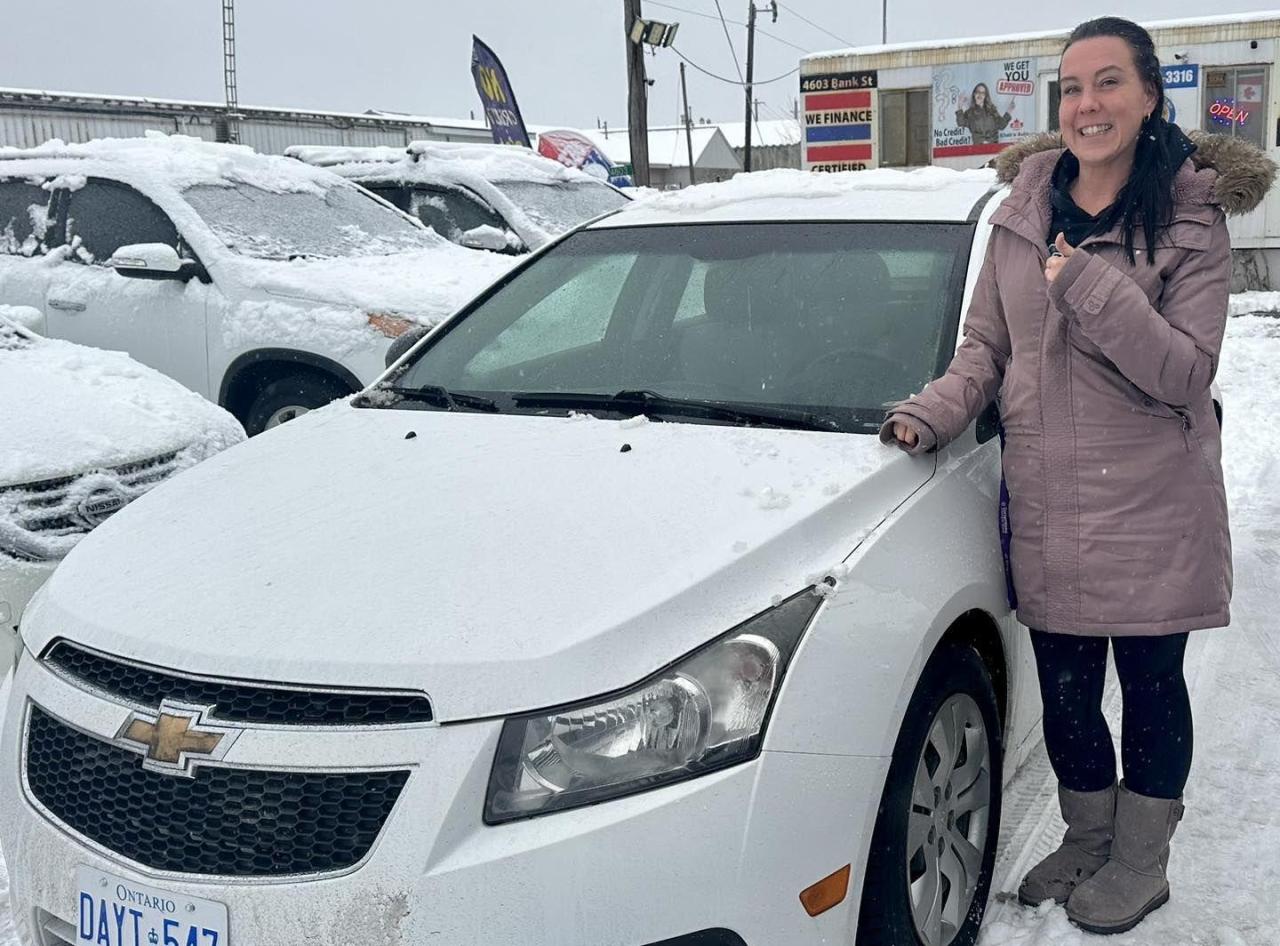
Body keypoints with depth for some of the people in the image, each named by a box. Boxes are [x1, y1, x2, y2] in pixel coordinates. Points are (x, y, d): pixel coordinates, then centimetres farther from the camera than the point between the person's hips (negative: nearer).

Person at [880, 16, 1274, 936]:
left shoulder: (1192, 220, -8)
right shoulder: (1023, 212, 3)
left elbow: (1188, 373, -16)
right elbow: (984, 345, 10)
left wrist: (1090, 284, -25)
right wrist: (935, 410, -7)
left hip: (1152, 511, -3)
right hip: (1046, 507, 4)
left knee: (1151, 687, 12)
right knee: (1065, 694, 14)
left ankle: (1140, 861, 33)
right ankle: (1087, 841, 38)